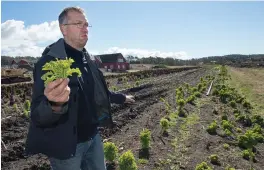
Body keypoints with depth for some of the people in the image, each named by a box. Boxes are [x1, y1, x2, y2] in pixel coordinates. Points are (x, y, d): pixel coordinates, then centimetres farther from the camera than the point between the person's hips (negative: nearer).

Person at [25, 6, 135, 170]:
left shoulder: (86, 59, 4)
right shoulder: (49, 61, -19)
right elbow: (38, 116, -26)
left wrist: (121, 98, 26)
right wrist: (55, 104, -47)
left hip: (93, 136, 7)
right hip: (67, 143, -7)